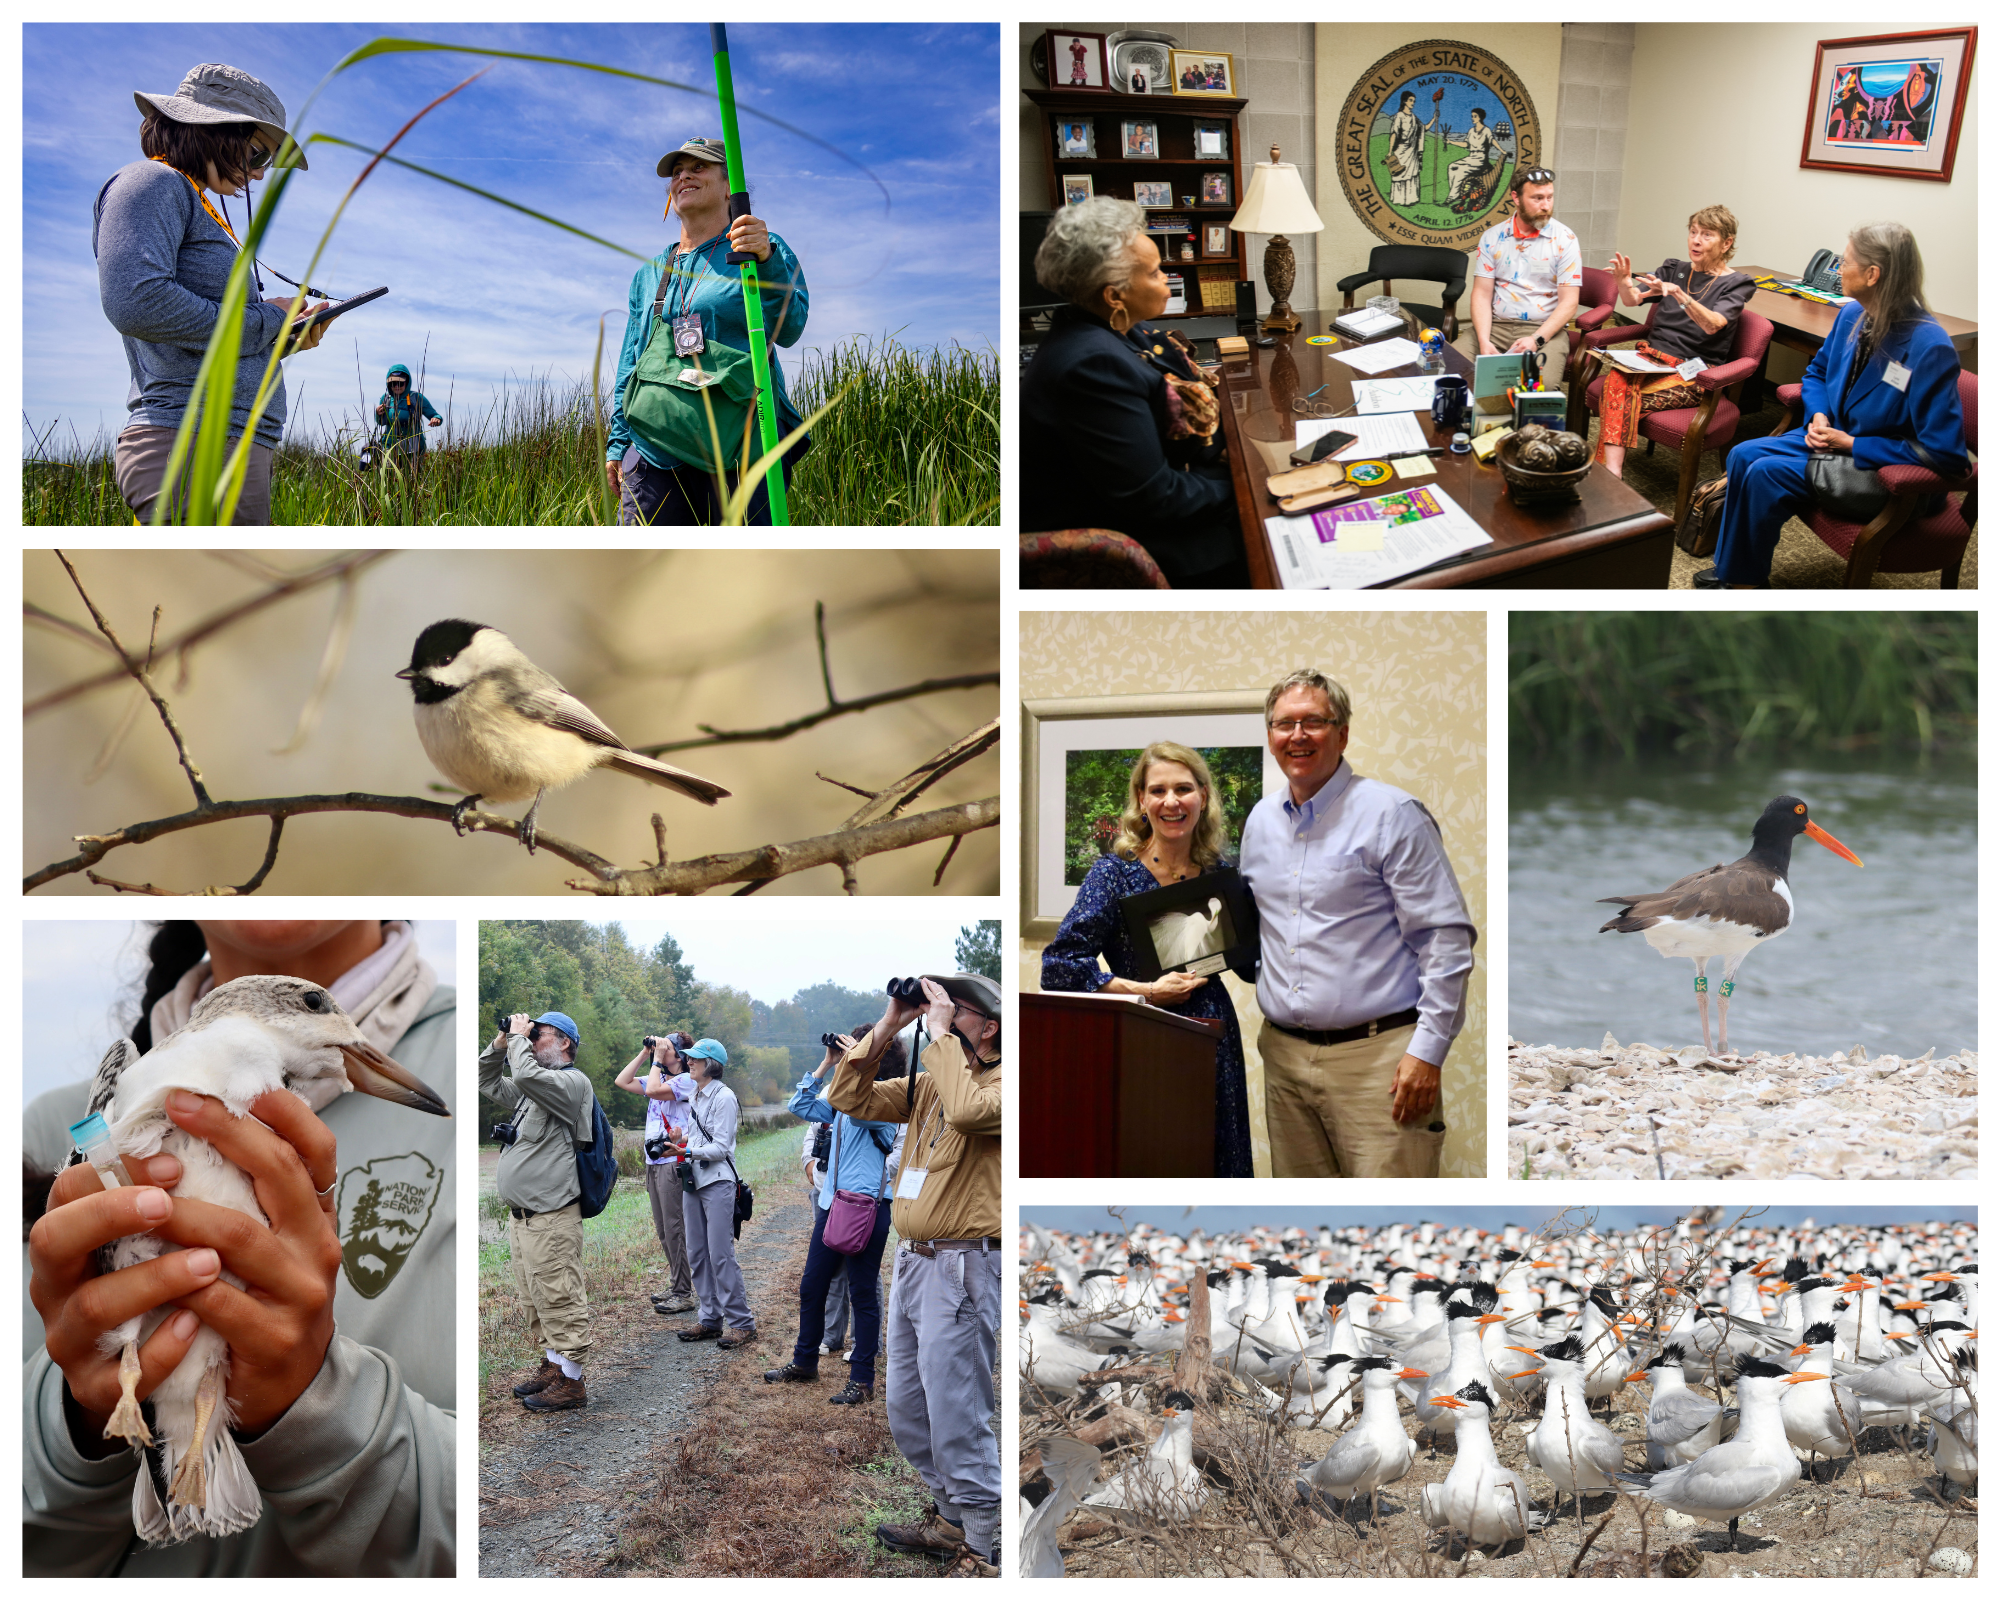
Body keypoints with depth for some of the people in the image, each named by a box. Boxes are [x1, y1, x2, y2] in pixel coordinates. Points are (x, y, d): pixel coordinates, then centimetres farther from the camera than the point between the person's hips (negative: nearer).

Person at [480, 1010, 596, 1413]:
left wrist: (518, 1037, -11)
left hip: (551, 1217, -10)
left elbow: (526, 1074, -27)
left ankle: (570, 1383, -2)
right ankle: (552, 1365, 27)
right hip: (521, 1213, 10)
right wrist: (501, 1042, 14)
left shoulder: (572, 1083, -10)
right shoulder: (531, 1088, 19)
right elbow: (485, 1081, 29)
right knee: (536, 1299, 17)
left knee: (559, 1300, -6)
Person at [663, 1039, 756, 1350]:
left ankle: (741, 1322, -6)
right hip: (693, 1181, 9)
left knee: (721, 1254, -11)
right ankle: (710, 1319, 15)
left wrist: (690, 1150, -27)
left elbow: (721, 1147, -15)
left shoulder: (723, 1097, -10)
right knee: (697, 1254, 9)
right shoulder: (694, 1097, 16)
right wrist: (680, 1138, 3)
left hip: (717, 1182, -9)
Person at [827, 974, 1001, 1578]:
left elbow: (968, 1109, -32)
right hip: (911, 1261, 9)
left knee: (957, 1422, -7)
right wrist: (888, 1027, 2)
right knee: (907, 1414, 18)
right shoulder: (927, 1084, 14)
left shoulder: (1002, 1083, -10)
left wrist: (940, 1032, -21)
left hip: (960, 1268, -9)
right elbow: (848, 1098, 11)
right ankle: (950, 1520, 33)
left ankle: (984, 1553, 2)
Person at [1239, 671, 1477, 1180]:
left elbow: (1447, 936, -9)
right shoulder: (1260, 820, 15)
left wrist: (1428, 1050, -15)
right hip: (1284, 1055, 6)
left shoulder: (1391, 814, -5)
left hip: (1376, 1055, -6)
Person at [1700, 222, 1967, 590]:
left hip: (1885, 472, -8)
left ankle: (1747, 581, -3)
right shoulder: (1852, 316, -2)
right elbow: (1817, 372, 20)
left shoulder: (1929, 347, -27)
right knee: (1743, 455, -8)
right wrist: (1819, 417, -4)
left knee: (1766, 473, -21)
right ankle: (1732, 570, 0)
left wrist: (1851, 444, -23)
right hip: (1833, 435, 8)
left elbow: (1942, 452, -26)